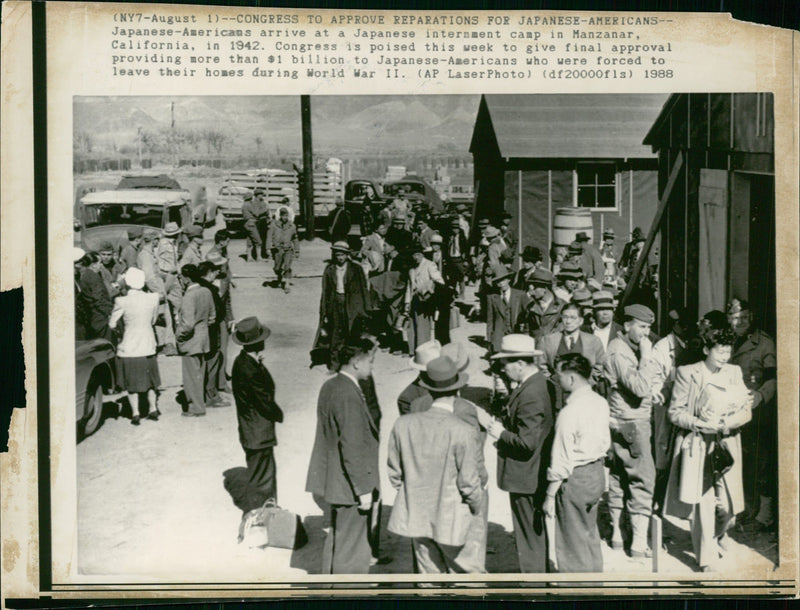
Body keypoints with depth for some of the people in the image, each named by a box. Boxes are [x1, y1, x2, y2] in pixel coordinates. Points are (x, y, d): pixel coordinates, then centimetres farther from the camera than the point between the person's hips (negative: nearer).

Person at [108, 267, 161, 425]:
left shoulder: (122, 302, -19)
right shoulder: (153, 298, -8)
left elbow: (112, 324, -8)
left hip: (128, 349, -3)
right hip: (148, 347, 3)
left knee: (131, 383, 12)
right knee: (150, 380, 20)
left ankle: (135, 413, 14)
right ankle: (153, 409, 26)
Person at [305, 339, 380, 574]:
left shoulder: (329, 387, 7)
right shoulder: (348, 395, -23)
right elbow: (352, 447, -24)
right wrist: (363, 489, -18)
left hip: (330, 482, 10)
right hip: (348, 486, -10)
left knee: (336, 539, 22)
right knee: (350, 548, 3)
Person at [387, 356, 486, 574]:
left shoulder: (403, 424, -5)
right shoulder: (464, 432, -19)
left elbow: (394, 473, 4)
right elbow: (470, 482, -14)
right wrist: (477, 507, 5)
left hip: (416, 519, 5)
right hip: (452, 522, -5)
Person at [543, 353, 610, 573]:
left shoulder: (569, 413, -23)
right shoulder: (601, 403, 0)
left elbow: (561, 461, -20)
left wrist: (550, 496, -13)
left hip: (575, 479, -8)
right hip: (597, 472, 8)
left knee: (573, 542, 5)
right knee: (590, 534, 22)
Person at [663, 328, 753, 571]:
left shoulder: (734, 373, 12)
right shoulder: (687, 373, -1)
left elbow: (746, 412, 8)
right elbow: (675, 412, -3)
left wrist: (725, 424, -11)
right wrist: (698, 423, -18)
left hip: (726, 445, 3)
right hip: (697, 445, -3)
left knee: (727, 503, 2)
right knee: (702, 501, -6)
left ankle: (719, 536, 35)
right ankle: (706, 555, 8)